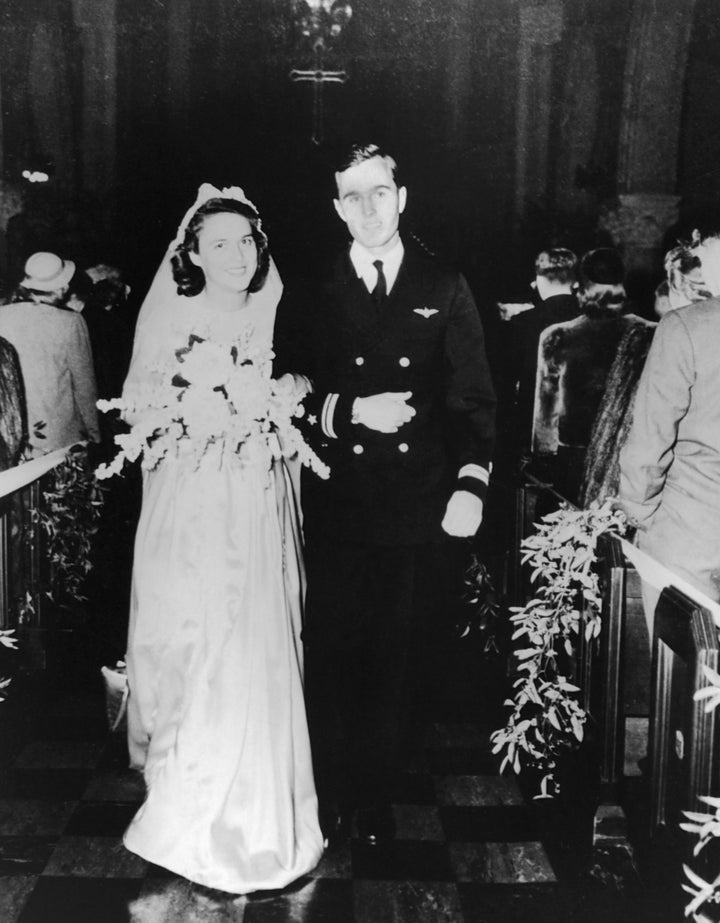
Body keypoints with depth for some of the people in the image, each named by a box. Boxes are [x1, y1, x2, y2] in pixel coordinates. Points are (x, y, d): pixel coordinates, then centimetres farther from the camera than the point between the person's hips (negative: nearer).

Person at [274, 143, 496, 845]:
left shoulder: (445, 292, 6)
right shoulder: (311, 295, 6)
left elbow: (473, 398, 3)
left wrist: (471, 482, -8)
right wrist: (350, 410, -13)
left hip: (416, 512, 0)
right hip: (335, 509, 0)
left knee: (395, 657, 8)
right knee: (329, 656, 6)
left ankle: (375, 791, 25)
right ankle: (326, 791, 23)